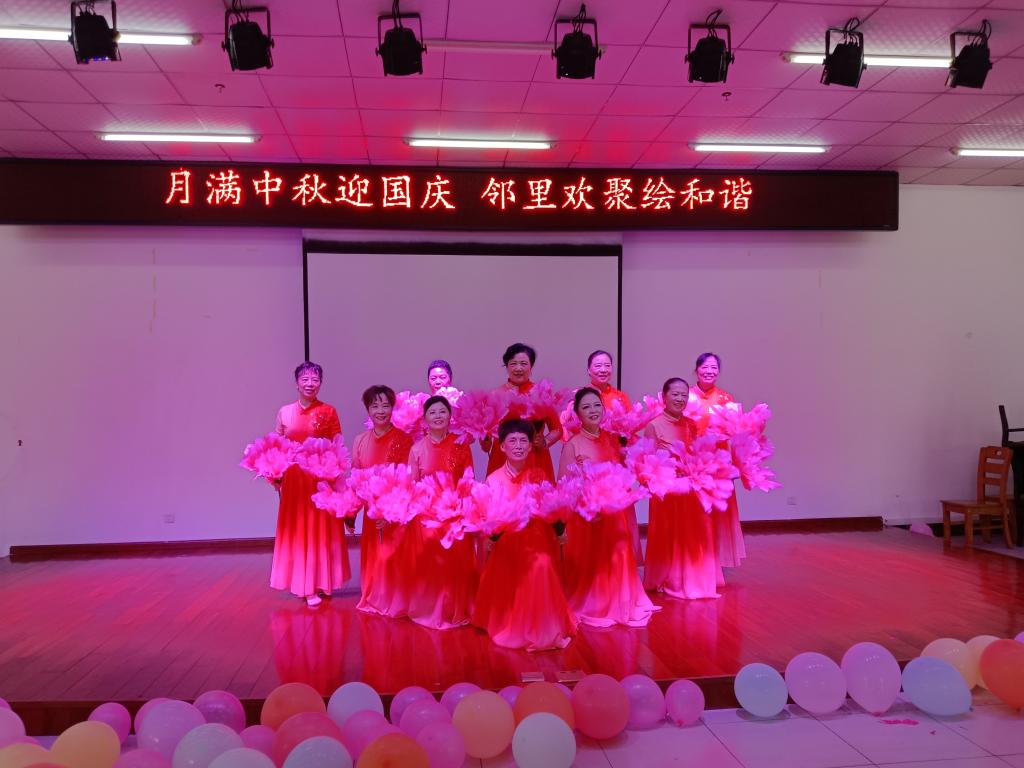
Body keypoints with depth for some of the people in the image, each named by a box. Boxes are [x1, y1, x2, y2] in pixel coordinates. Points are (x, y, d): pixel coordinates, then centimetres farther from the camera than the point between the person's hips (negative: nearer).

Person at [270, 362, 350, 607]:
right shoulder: (284, 412, 6)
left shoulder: (329, 412, 0)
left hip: (321, 480, -2)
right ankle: (303, 584, 14)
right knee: (296, 530, 5)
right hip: (293, 479, 2)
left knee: (320, 530, 2)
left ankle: (317, 584, 13)